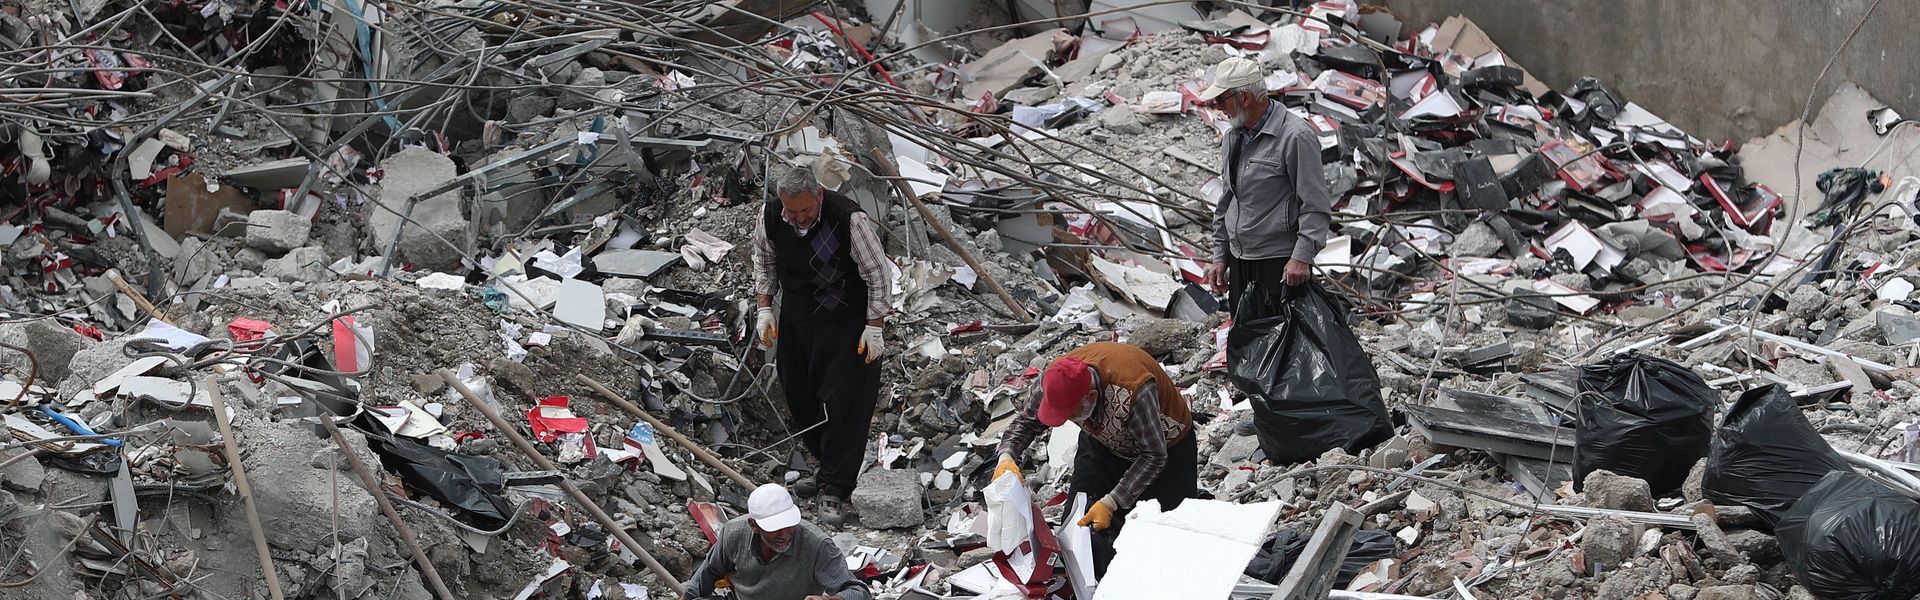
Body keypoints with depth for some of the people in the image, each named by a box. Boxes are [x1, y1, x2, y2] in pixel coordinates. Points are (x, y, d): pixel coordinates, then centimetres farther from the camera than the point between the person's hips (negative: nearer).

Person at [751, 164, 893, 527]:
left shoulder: (850, 219, -25)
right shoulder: (771, 218, -11)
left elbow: (877, 273, -14)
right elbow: (764, 261, 11)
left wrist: (874, 326, -13)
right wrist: (765, 308, 5)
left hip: (846, 324, -5)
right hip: (795, 321, 5)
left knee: (843, 403, -9)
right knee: (799, 399, 13)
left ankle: (834, 492, -4)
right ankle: (829, 466, 35)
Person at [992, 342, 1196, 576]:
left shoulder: (1133, 389, -45)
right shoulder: (1055, 379, -28)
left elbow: (1154, 457, -32)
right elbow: (1026, 422, -8)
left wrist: (1110, 503, -35)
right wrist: (1006, 456, -29)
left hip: (1165, 445, -5)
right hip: (1104, 443, 5)